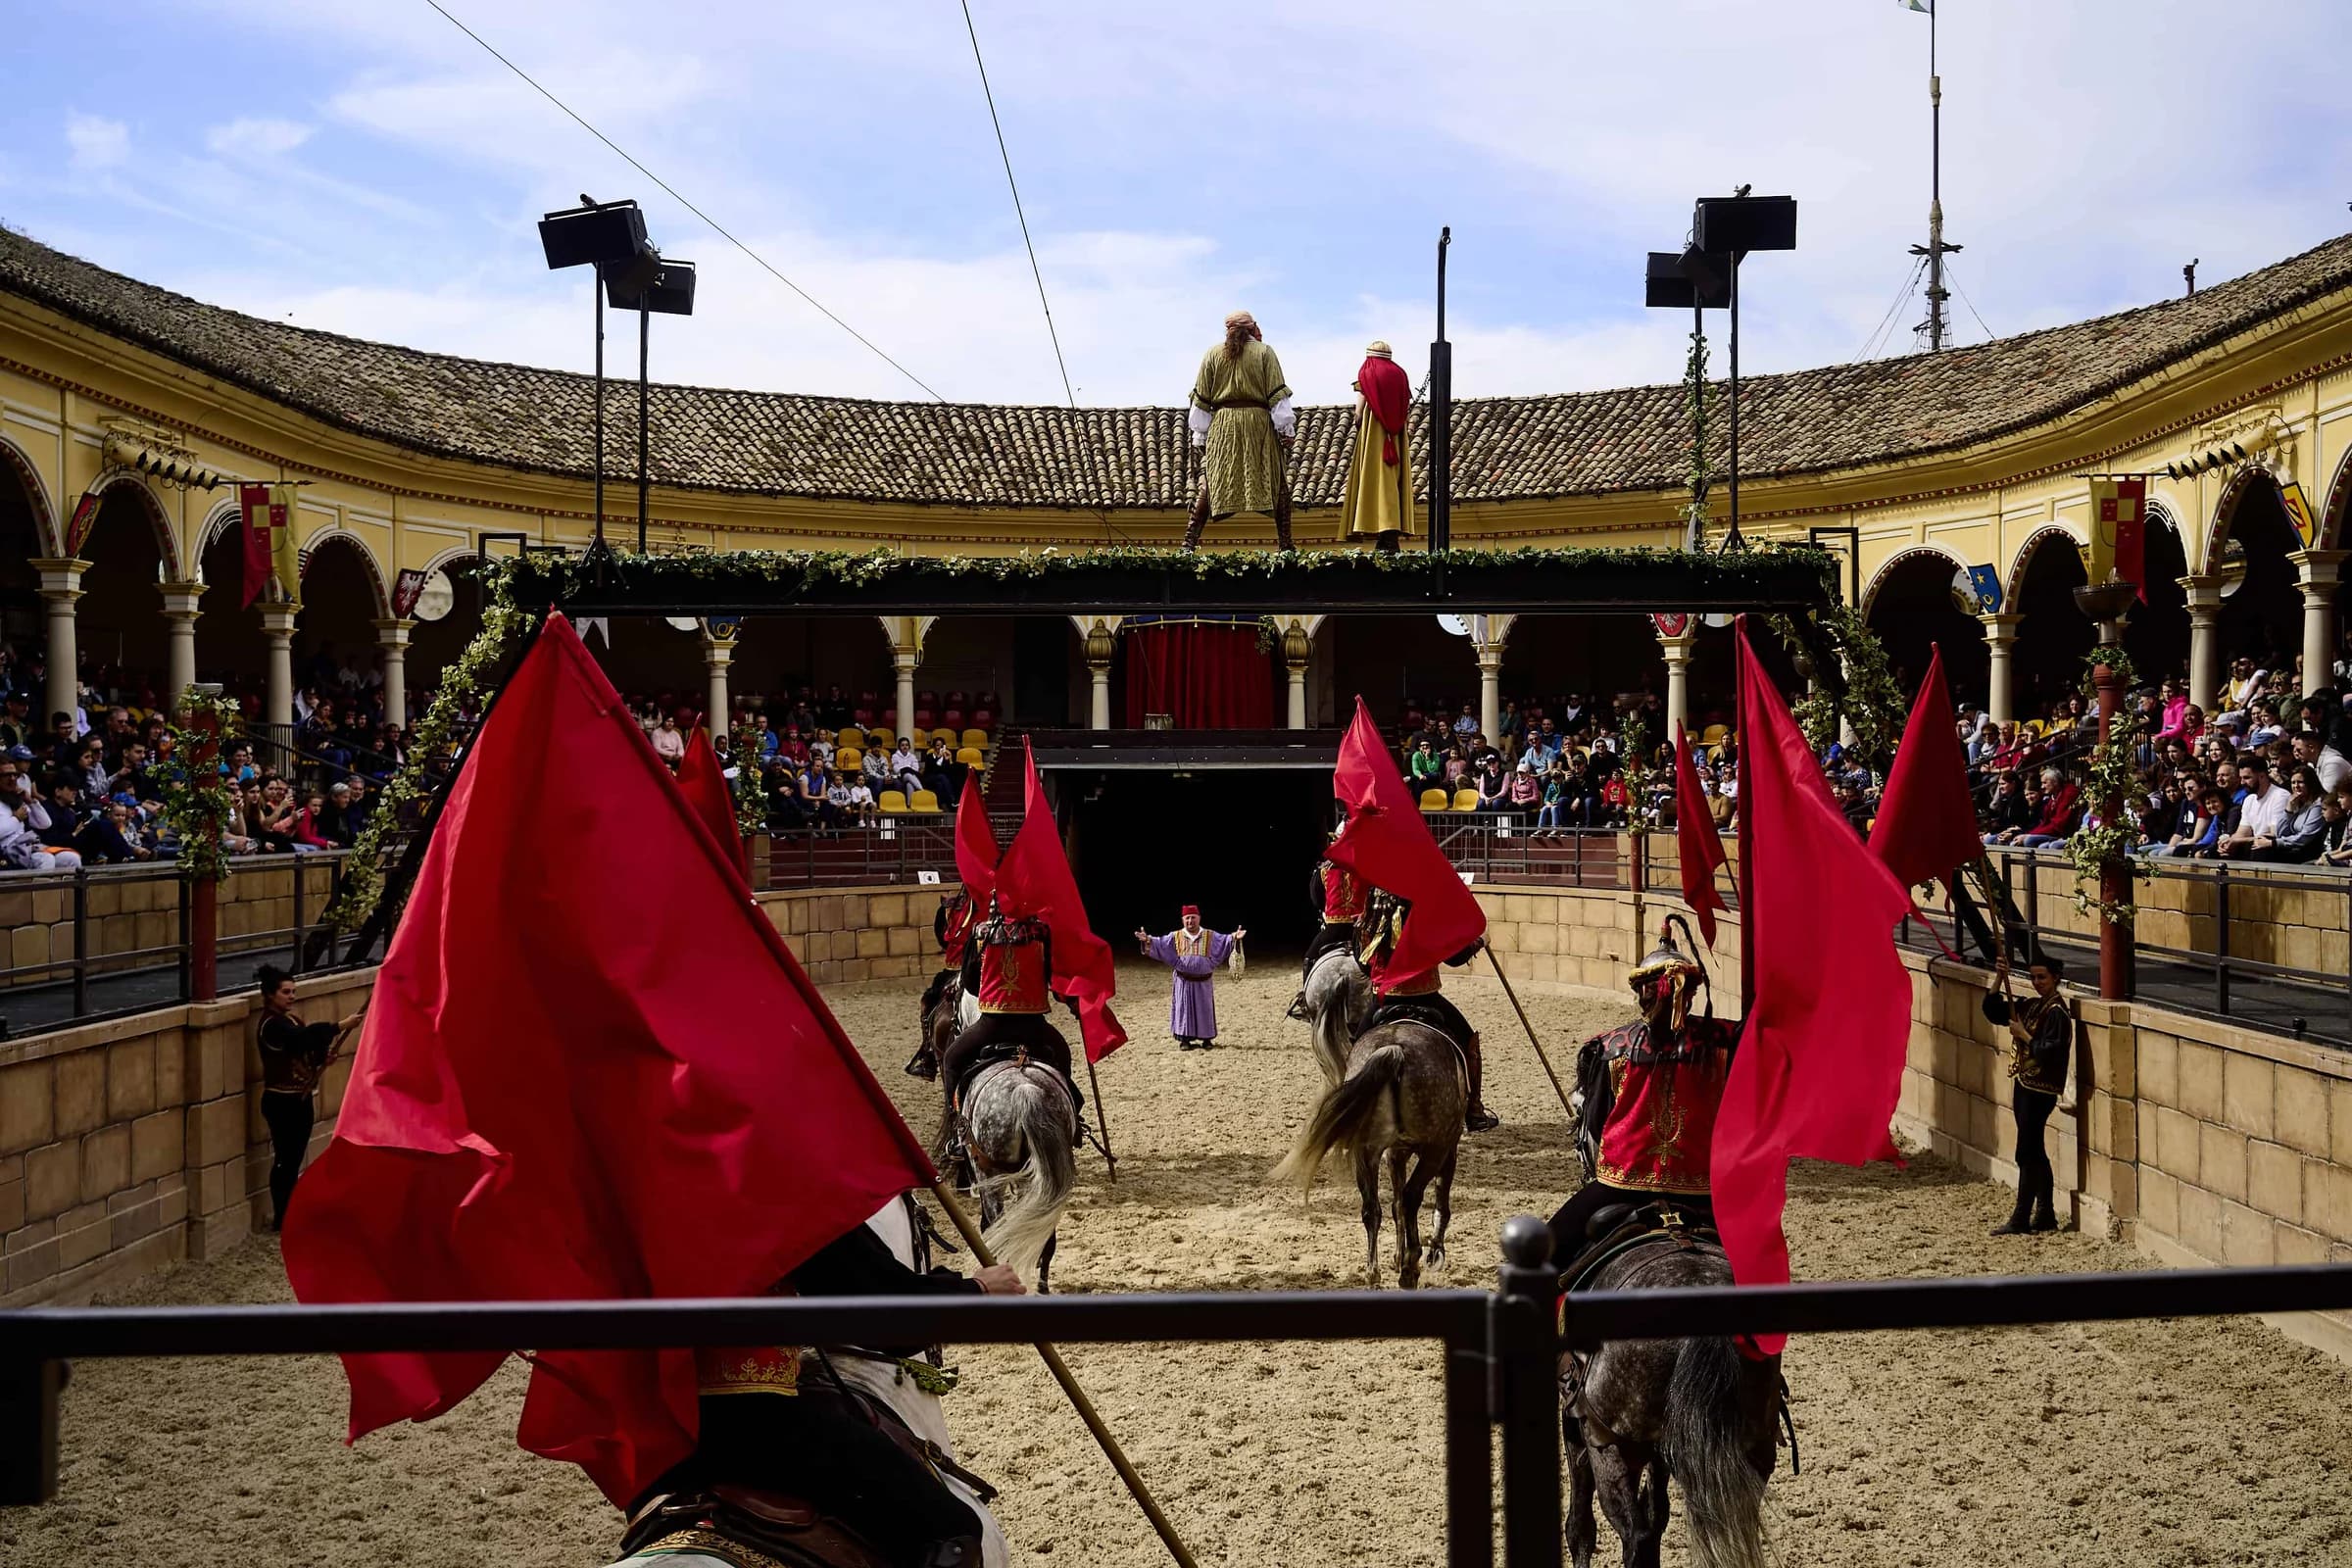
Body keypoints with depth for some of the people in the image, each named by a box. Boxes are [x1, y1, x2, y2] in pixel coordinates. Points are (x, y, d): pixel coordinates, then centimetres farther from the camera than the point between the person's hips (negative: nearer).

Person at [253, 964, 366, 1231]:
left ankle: (289, 1215, 21)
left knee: (293, 1159, 13)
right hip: (282, 1101, -9)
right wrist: (342, 1026, -41)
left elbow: (305, 1047, 16)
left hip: (299, 1098, 9)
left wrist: (323, 1056, -6)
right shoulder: (270, 1023, -18)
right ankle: (281, 1219, 6)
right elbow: (306, 1035, -34)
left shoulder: (290, 1017, 12)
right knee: (286, 1160, -2)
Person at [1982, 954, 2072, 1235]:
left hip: (2040, 1090, -9)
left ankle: (2020, 1219, -1)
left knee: (2027, 1154, -5)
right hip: (2024, 1085, 9)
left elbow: (2050, 1053, -22)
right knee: (2035, 1153, 13)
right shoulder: (2031, 1005, 11)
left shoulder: (2057, 1012, -14)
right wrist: (2000, 979, 0)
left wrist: (2023, 1035, -16)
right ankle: (2046, 1215, 21)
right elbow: (1992, 1010, 11)